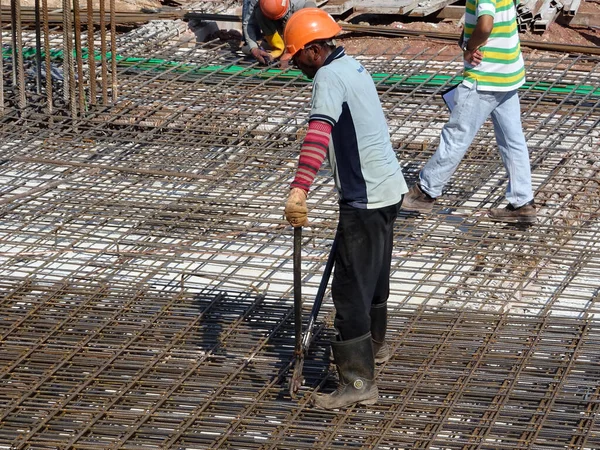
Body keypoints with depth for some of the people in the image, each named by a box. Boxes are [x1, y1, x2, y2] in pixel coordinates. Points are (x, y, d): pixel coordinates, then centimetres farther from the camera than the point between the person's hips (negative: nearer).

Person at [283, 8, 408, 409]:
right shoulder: (352, 66, 14)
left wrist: (300, 189, -44)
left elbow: (319, 134, -34)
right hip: (389, 188, 10)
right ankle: (374, 343, 46)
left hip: (366, 198, -10)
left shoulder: (329, 77, -17)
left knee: (351, 286, -8)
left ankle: (359, 381, -9)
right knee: (375, 273, 27)